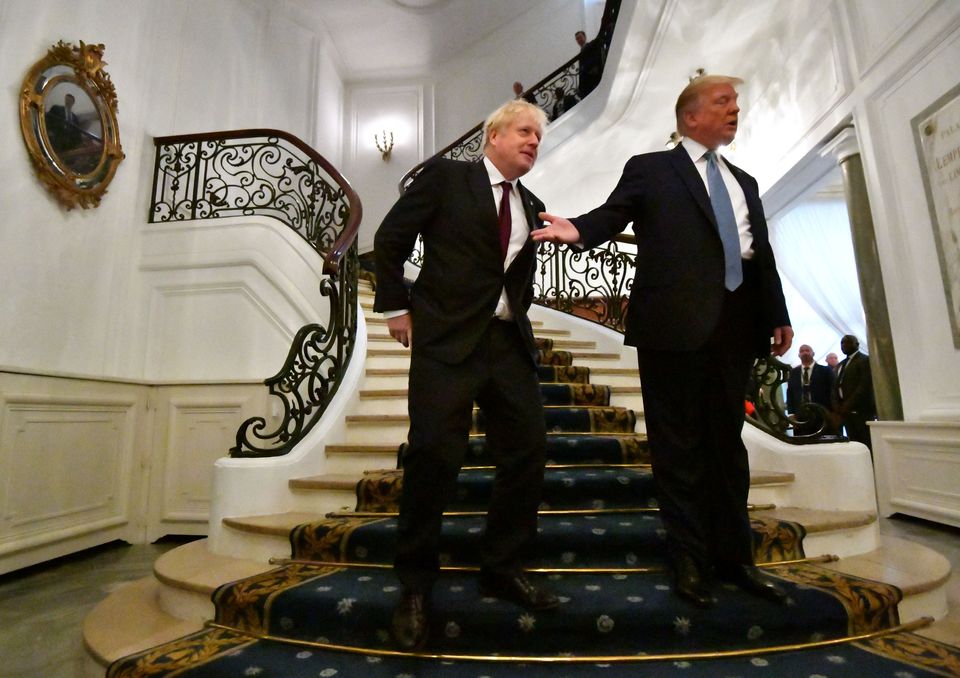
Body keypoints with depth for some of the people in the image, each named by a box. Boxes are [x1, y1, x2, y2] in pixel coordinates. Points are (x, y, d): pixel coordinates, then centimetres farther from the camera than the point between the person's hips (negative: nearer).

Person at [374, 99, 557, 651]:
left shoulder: (532, 207, 19)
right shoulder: (446, 176, 4)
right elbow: (390, 240, 3)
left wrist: (519, 312, 12)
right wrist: (397, 306, -1)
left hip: (509, 341, 6)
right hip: (447, 336, -6)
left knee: (528, 450, 3)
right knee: (435, 455, -9)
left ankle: (502, 568, 22)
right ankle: (416, 584, 12)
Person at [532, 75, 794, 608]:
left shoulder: (744, 182, 24)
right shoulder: (650, 169, 8)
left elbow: (763, 254, 20)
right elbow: (611, 214, -6)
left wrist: (778, 316, 13)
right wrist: (579, 229, -28)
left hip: (735, 324, 6)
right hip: (675, 320, -6)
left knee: (727, 441, 12)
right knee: (679, 444, 2)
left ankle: (733, 556, 26)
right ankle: (690, 559, 16)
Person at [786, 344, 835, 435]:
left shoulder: (825, 371, 5)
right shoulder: (793, 372, 12)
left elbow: (831, 393, 1)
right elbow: (790, 394, 12)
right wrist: (791, 414, 2)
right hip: (799, 418, 2)